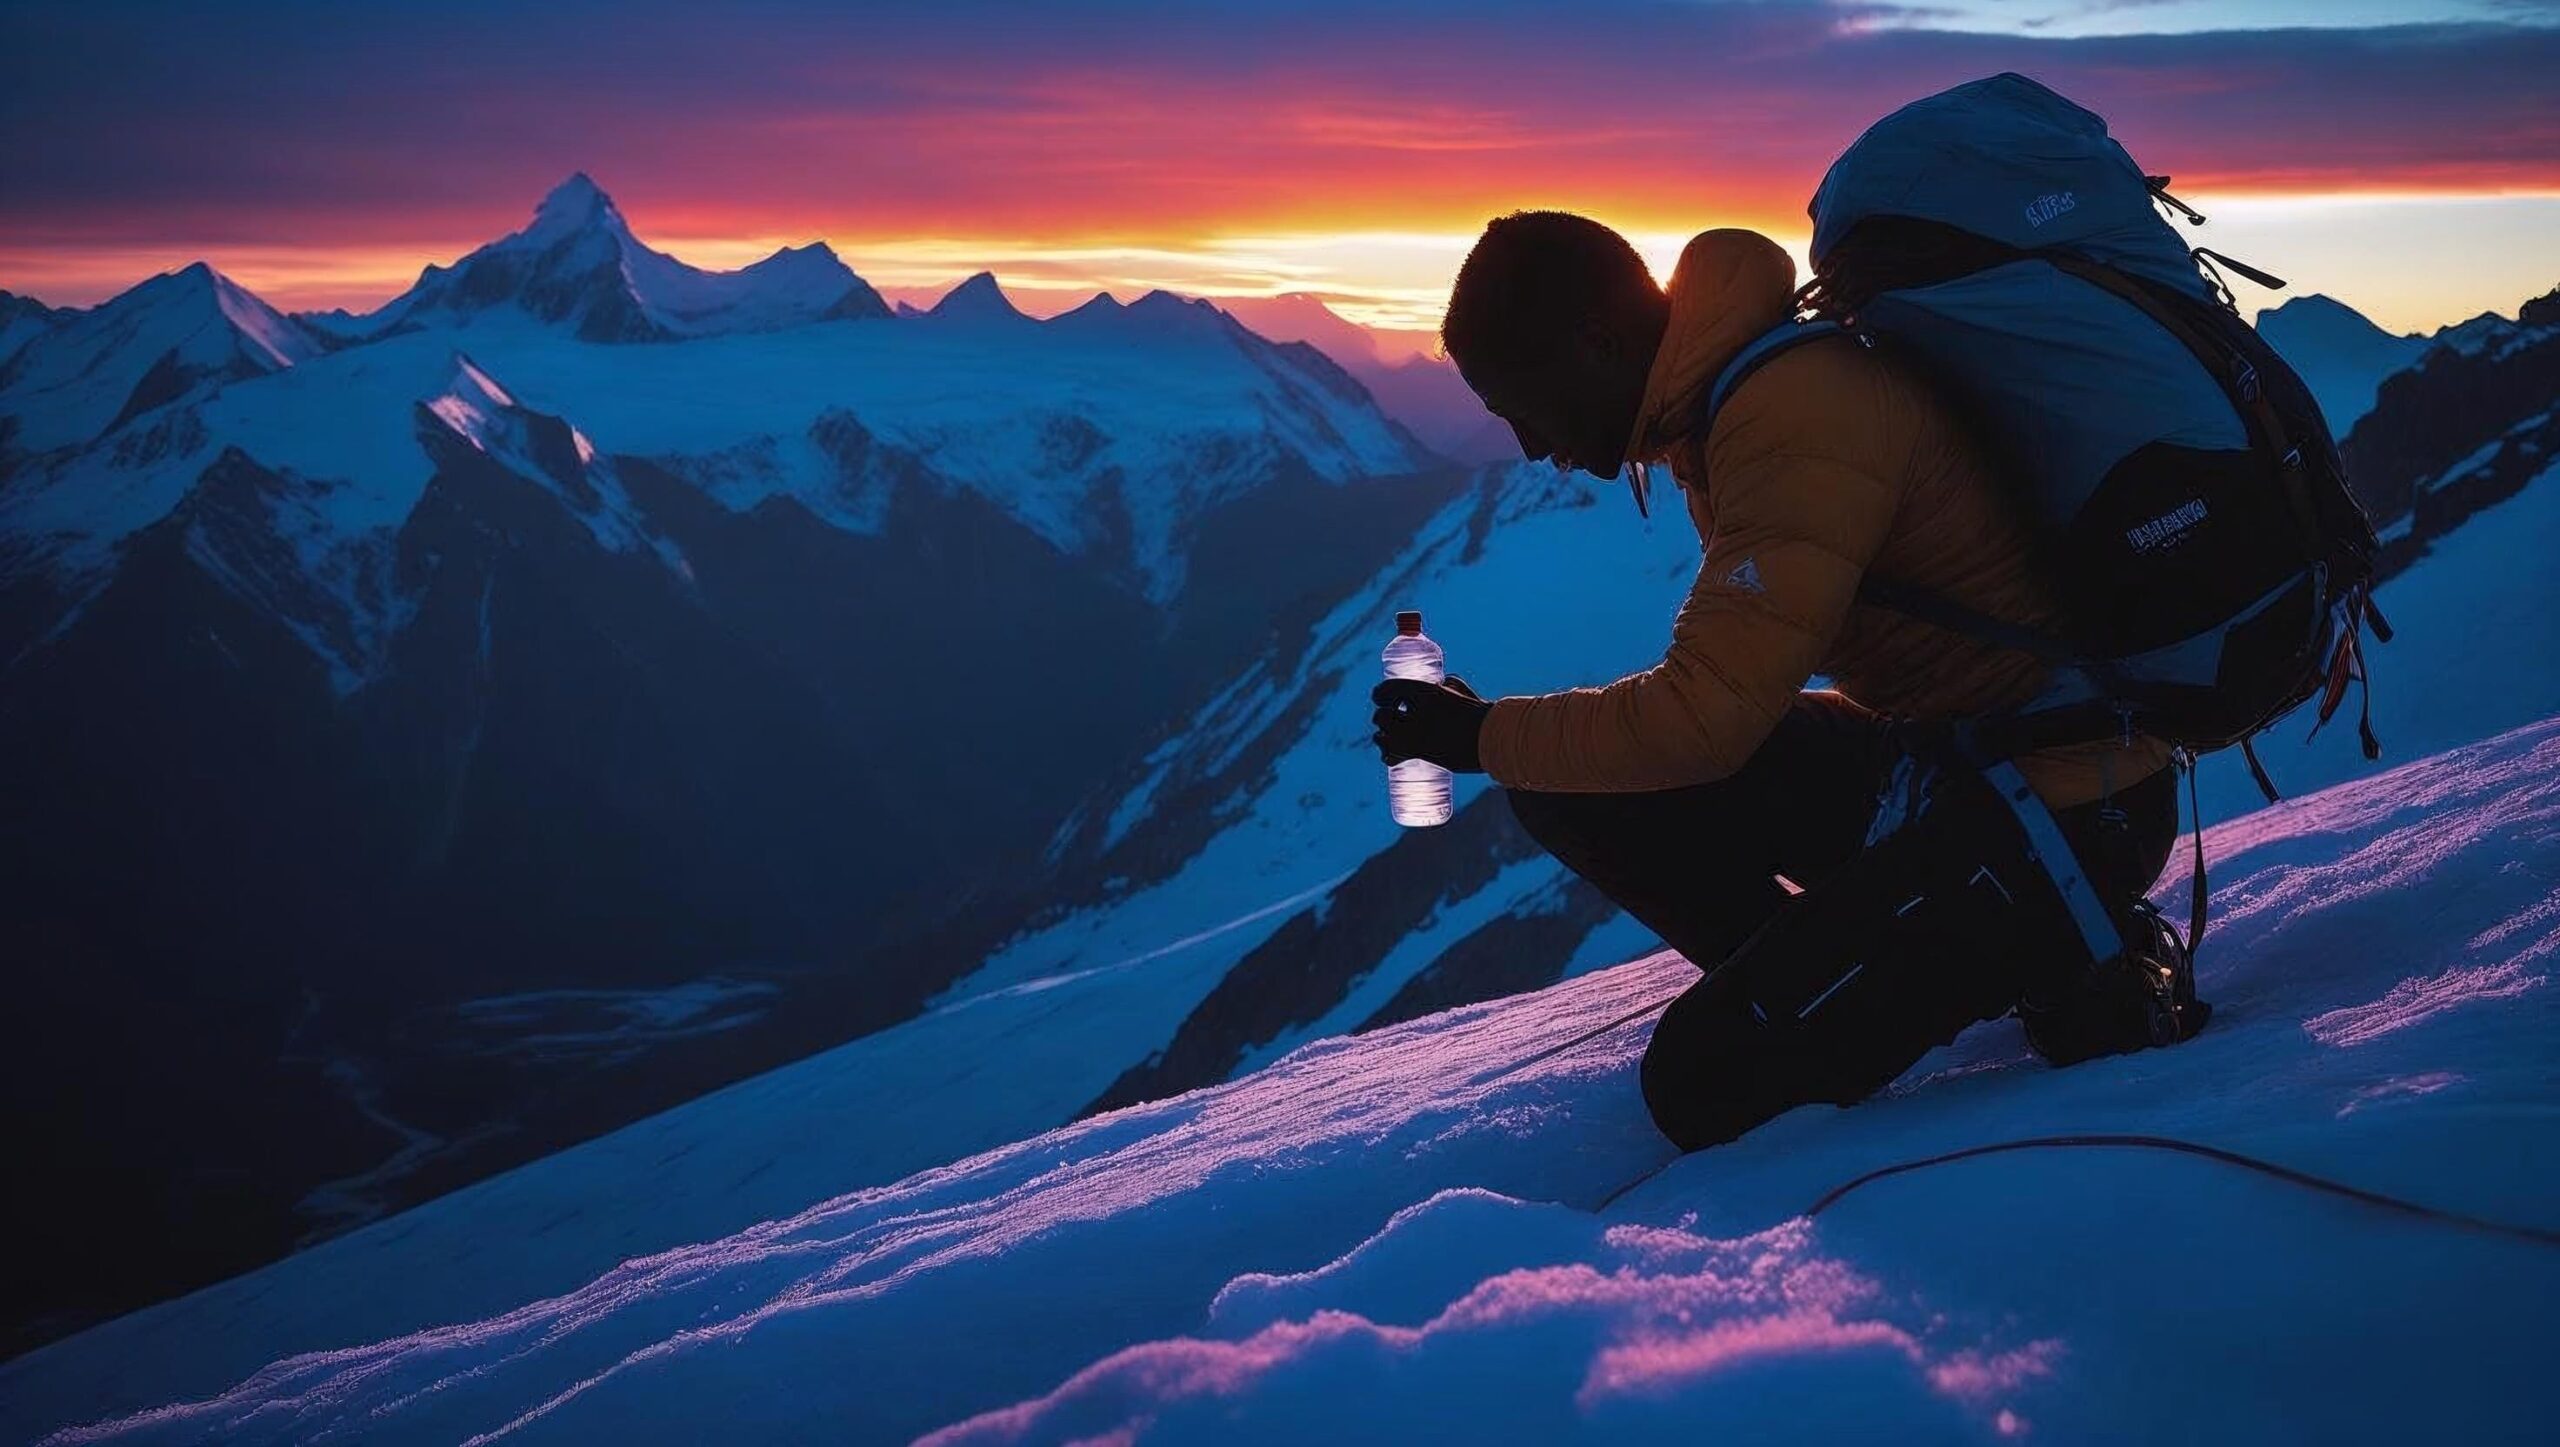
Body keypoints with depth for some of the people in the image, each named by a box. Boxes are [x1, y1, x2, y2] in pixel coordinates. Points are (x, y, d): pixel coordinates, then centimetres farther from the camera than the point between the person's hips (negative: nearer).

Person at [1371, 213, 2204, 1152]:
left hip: (2064, 812, -9)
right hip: (1937, 756, 9)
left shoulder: (1794, 413, -24)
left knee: (1706, 1085, -14)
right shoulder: (1724, 398, 5)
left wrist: (1489, 735, -13)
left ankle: (2082, 979, 0)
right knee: (1571, 784, -1)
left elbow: (1708, 719, -25)